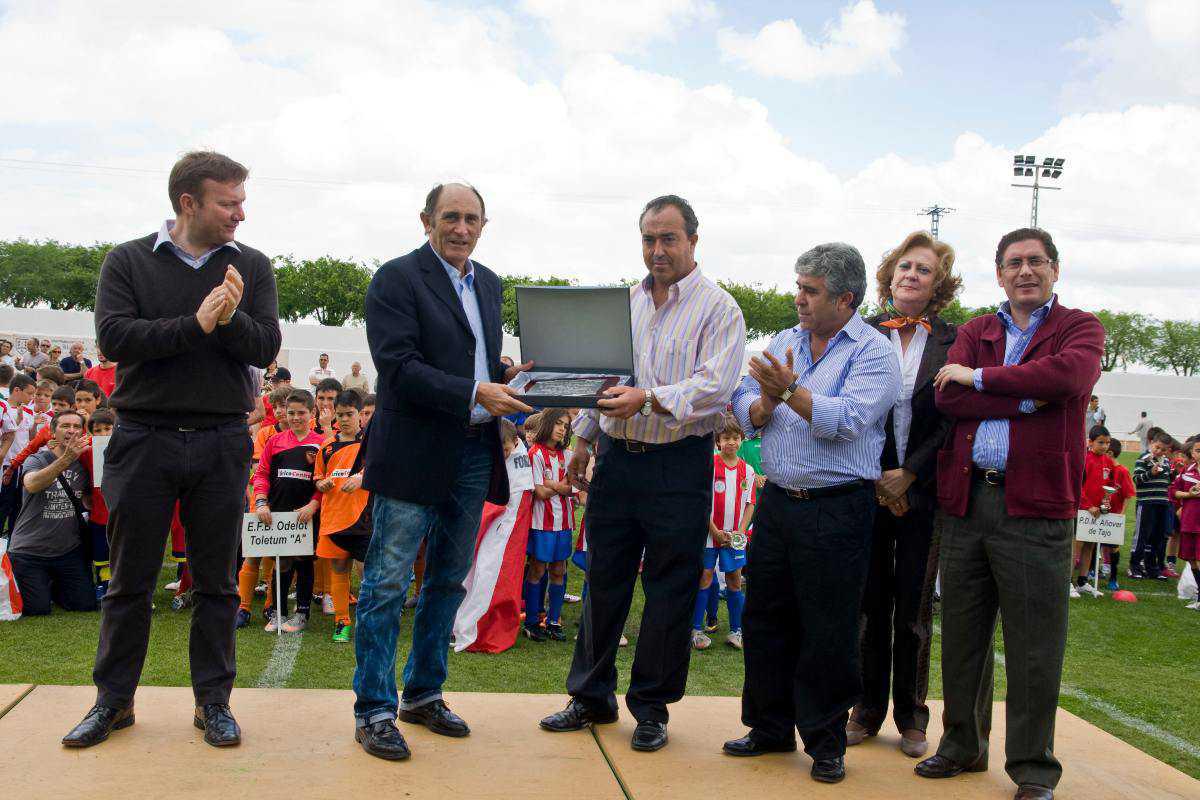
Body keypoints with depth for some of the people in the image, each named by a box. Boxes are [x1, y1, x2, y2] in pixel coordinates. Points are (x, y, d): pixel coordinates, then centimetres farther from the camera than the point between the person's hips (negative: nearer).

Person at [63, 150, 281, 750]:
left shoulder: (251, 267, 5)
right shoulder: (127, 262, 2)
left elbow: (266, 347, -3)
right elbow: (113, 338, -11)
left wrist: (230, 318, -23)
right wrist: (195, 324, -20)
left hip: (222, 442, 1)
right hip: (143, 438, -1)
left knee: (217, 581, 8)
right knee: (129, 580, 8)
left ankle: (213, 700, 19)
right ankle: (113, 700, 21)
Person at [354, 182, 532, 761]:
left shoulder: (488, 284, 15)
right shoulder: (397, 278, -8)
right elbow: (399, 368, -17)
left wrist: (506, 378, 0)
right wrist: (476, 393, -25)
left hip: (474, 454, 7)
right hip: (414, 453, -7)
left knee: (448, 581, 15)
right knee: (387, 584, -1)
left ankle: (423, 695, 29)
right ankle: (374, 712, 9)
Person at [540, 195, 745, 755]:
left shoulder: (718, 308, -6)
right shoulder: (624, 301, 13)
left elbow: (714, 387, -19)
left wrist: (647, 399, -31)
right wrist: (584, 440, 18)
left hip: (678, 466, -5)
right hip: (616, 457, 5)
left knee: (670, 589, 4)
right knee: (603, 578, 11)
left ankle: (651, 707, 17)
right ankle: (592, 697, 24)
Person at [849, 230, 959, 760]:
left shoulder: (952, 343, 1)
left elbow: (952, 420, -3)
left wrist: (908, 474, -10)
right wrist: (876, 477, -7)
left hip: (923, 492, -1)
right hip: (868, 490, 1)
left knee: (915, 608, 6)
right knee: (870, 603, 6)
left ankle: (910, 715, 19)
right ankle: (868, 709, 19)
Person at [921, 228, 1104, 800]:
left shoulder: (1079, 328, 6)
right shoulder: (973, 333, 16)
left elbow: (1069, 375, -17)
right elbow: (947, 397, -2)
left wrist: (979, 377, -9)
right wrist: (1027, 398, -12)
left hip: (1036, 507, -4)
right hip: (966, 499, 4)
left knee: (1034, 645, 0)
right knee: (962, 634, 11)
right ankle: (963, 744, 26)